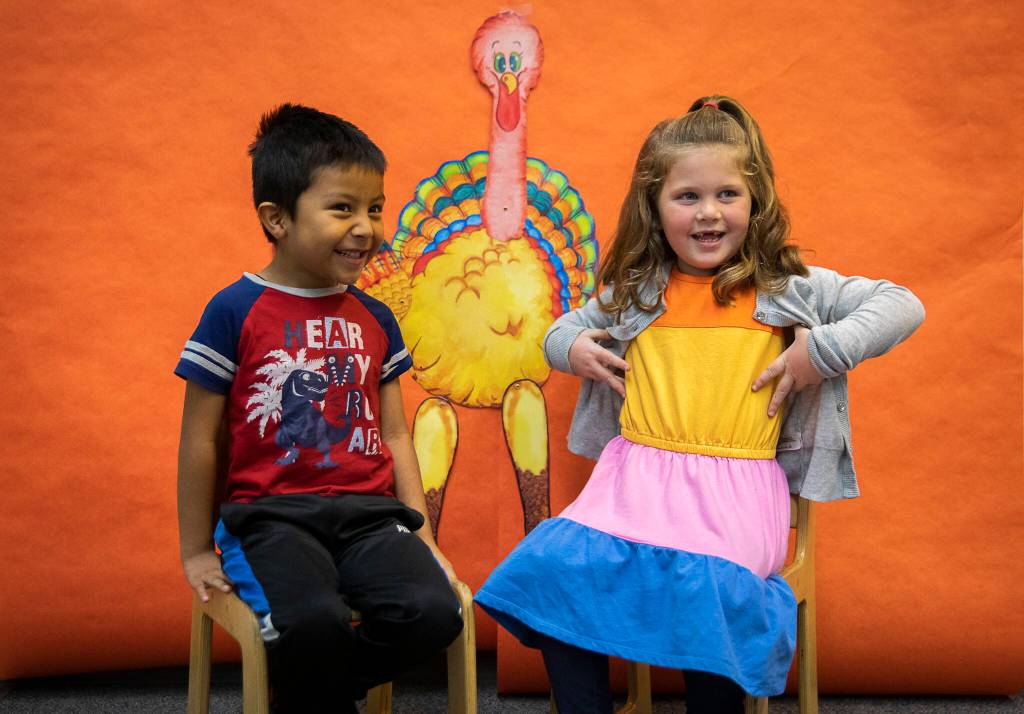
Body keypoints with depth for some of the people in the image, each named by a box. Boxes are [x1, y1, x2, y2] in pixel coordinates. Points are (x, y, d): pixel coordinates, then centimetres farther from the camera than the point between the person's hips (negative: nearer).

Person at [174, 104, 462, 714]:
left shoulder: (376, 319, 12)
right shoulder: (235, 312, -3)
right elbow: (201, 441, 2)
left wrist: (422, 537, 9)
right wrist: (197, 551, 5)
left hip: (369, 512, 5)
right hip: (271, 513, -4)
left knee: (435, 612, -22)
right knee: (314, 621, -34)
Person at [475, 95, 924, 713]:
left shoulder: (787, 289, 6)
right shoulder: (634, 292, 14)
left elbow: (903, 305, 5)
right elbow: (564, 329, 31)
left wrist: (824, 348, -8)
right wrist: (570, 347, 8)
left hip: (735, 486, -3)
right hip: (635, 477, 3)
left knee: (708, 587, -32)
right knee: (556, 569, -20)